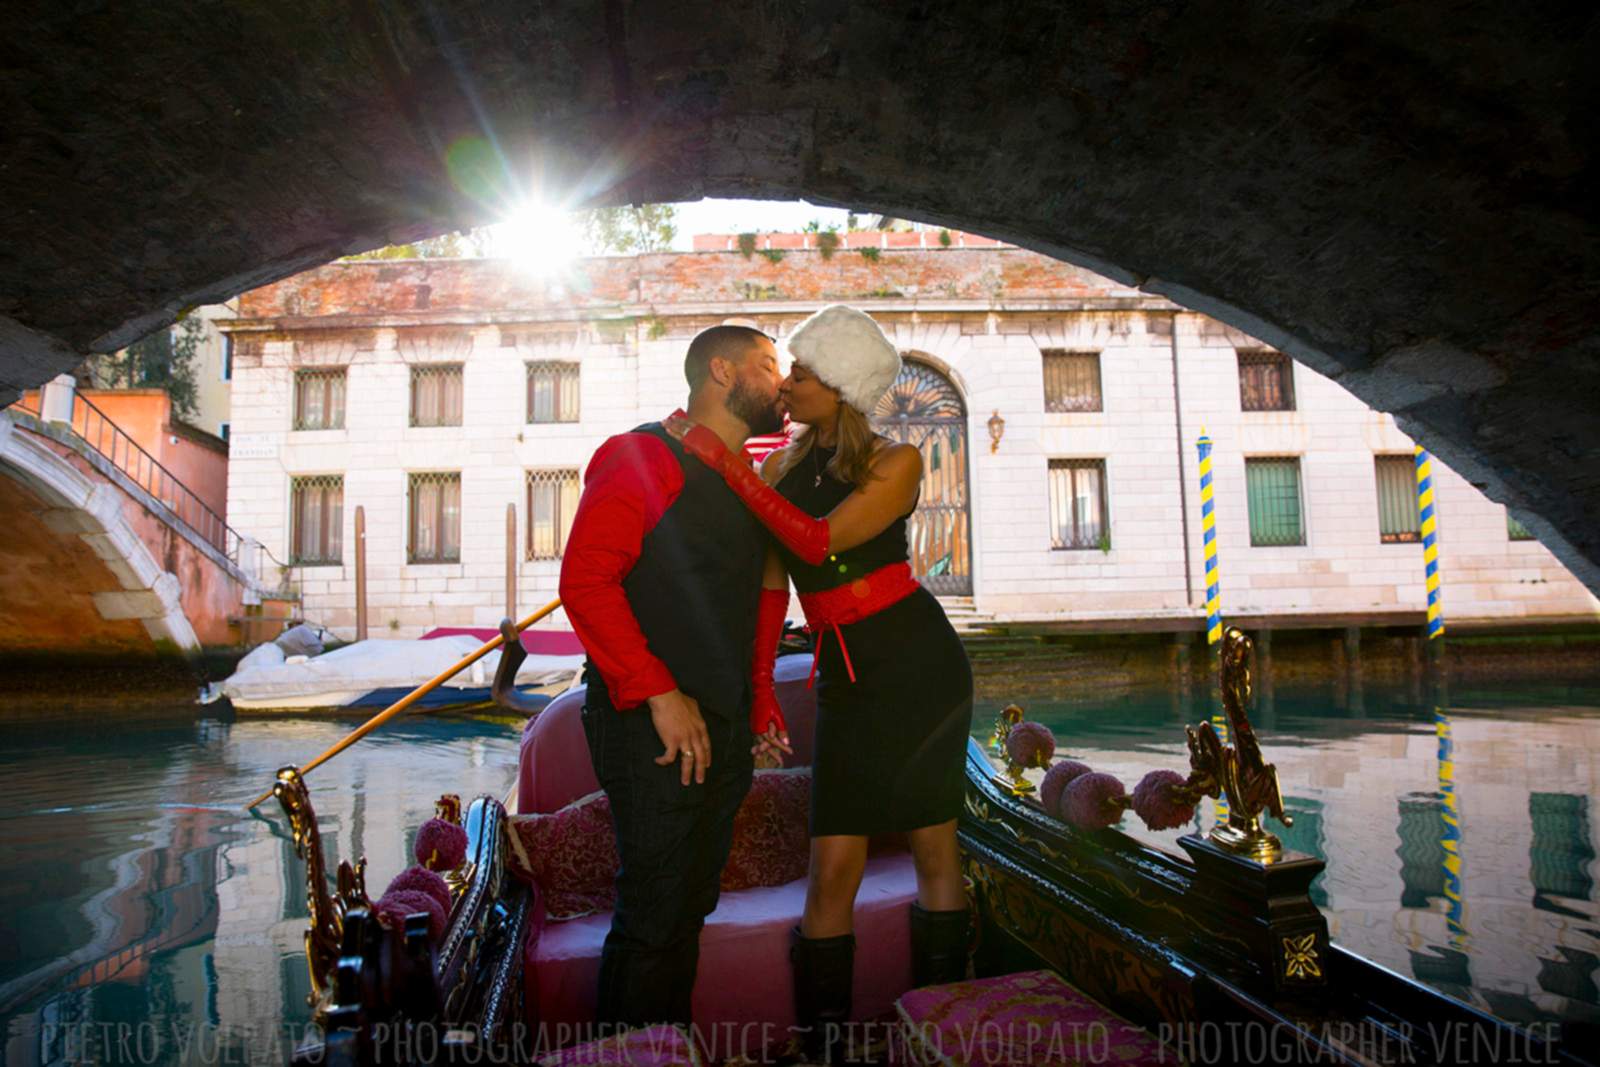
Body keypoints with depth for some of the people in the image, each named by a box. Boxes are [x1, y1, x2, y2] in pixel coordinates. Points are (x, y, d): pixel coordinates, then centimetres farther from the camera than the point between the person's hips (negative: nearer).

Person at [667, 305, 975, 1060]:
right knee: (834, 868, -2)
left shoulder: (895, 462, -4)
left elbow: (819, 541, -19)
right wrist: (759, 690, 3)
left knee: (933, 848, 7)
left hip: (921, 663, -3)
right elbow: (771, 584, 7)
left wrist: (724, 464, -18)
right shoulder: (781, 465, 9)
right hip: (847, 676, 3)